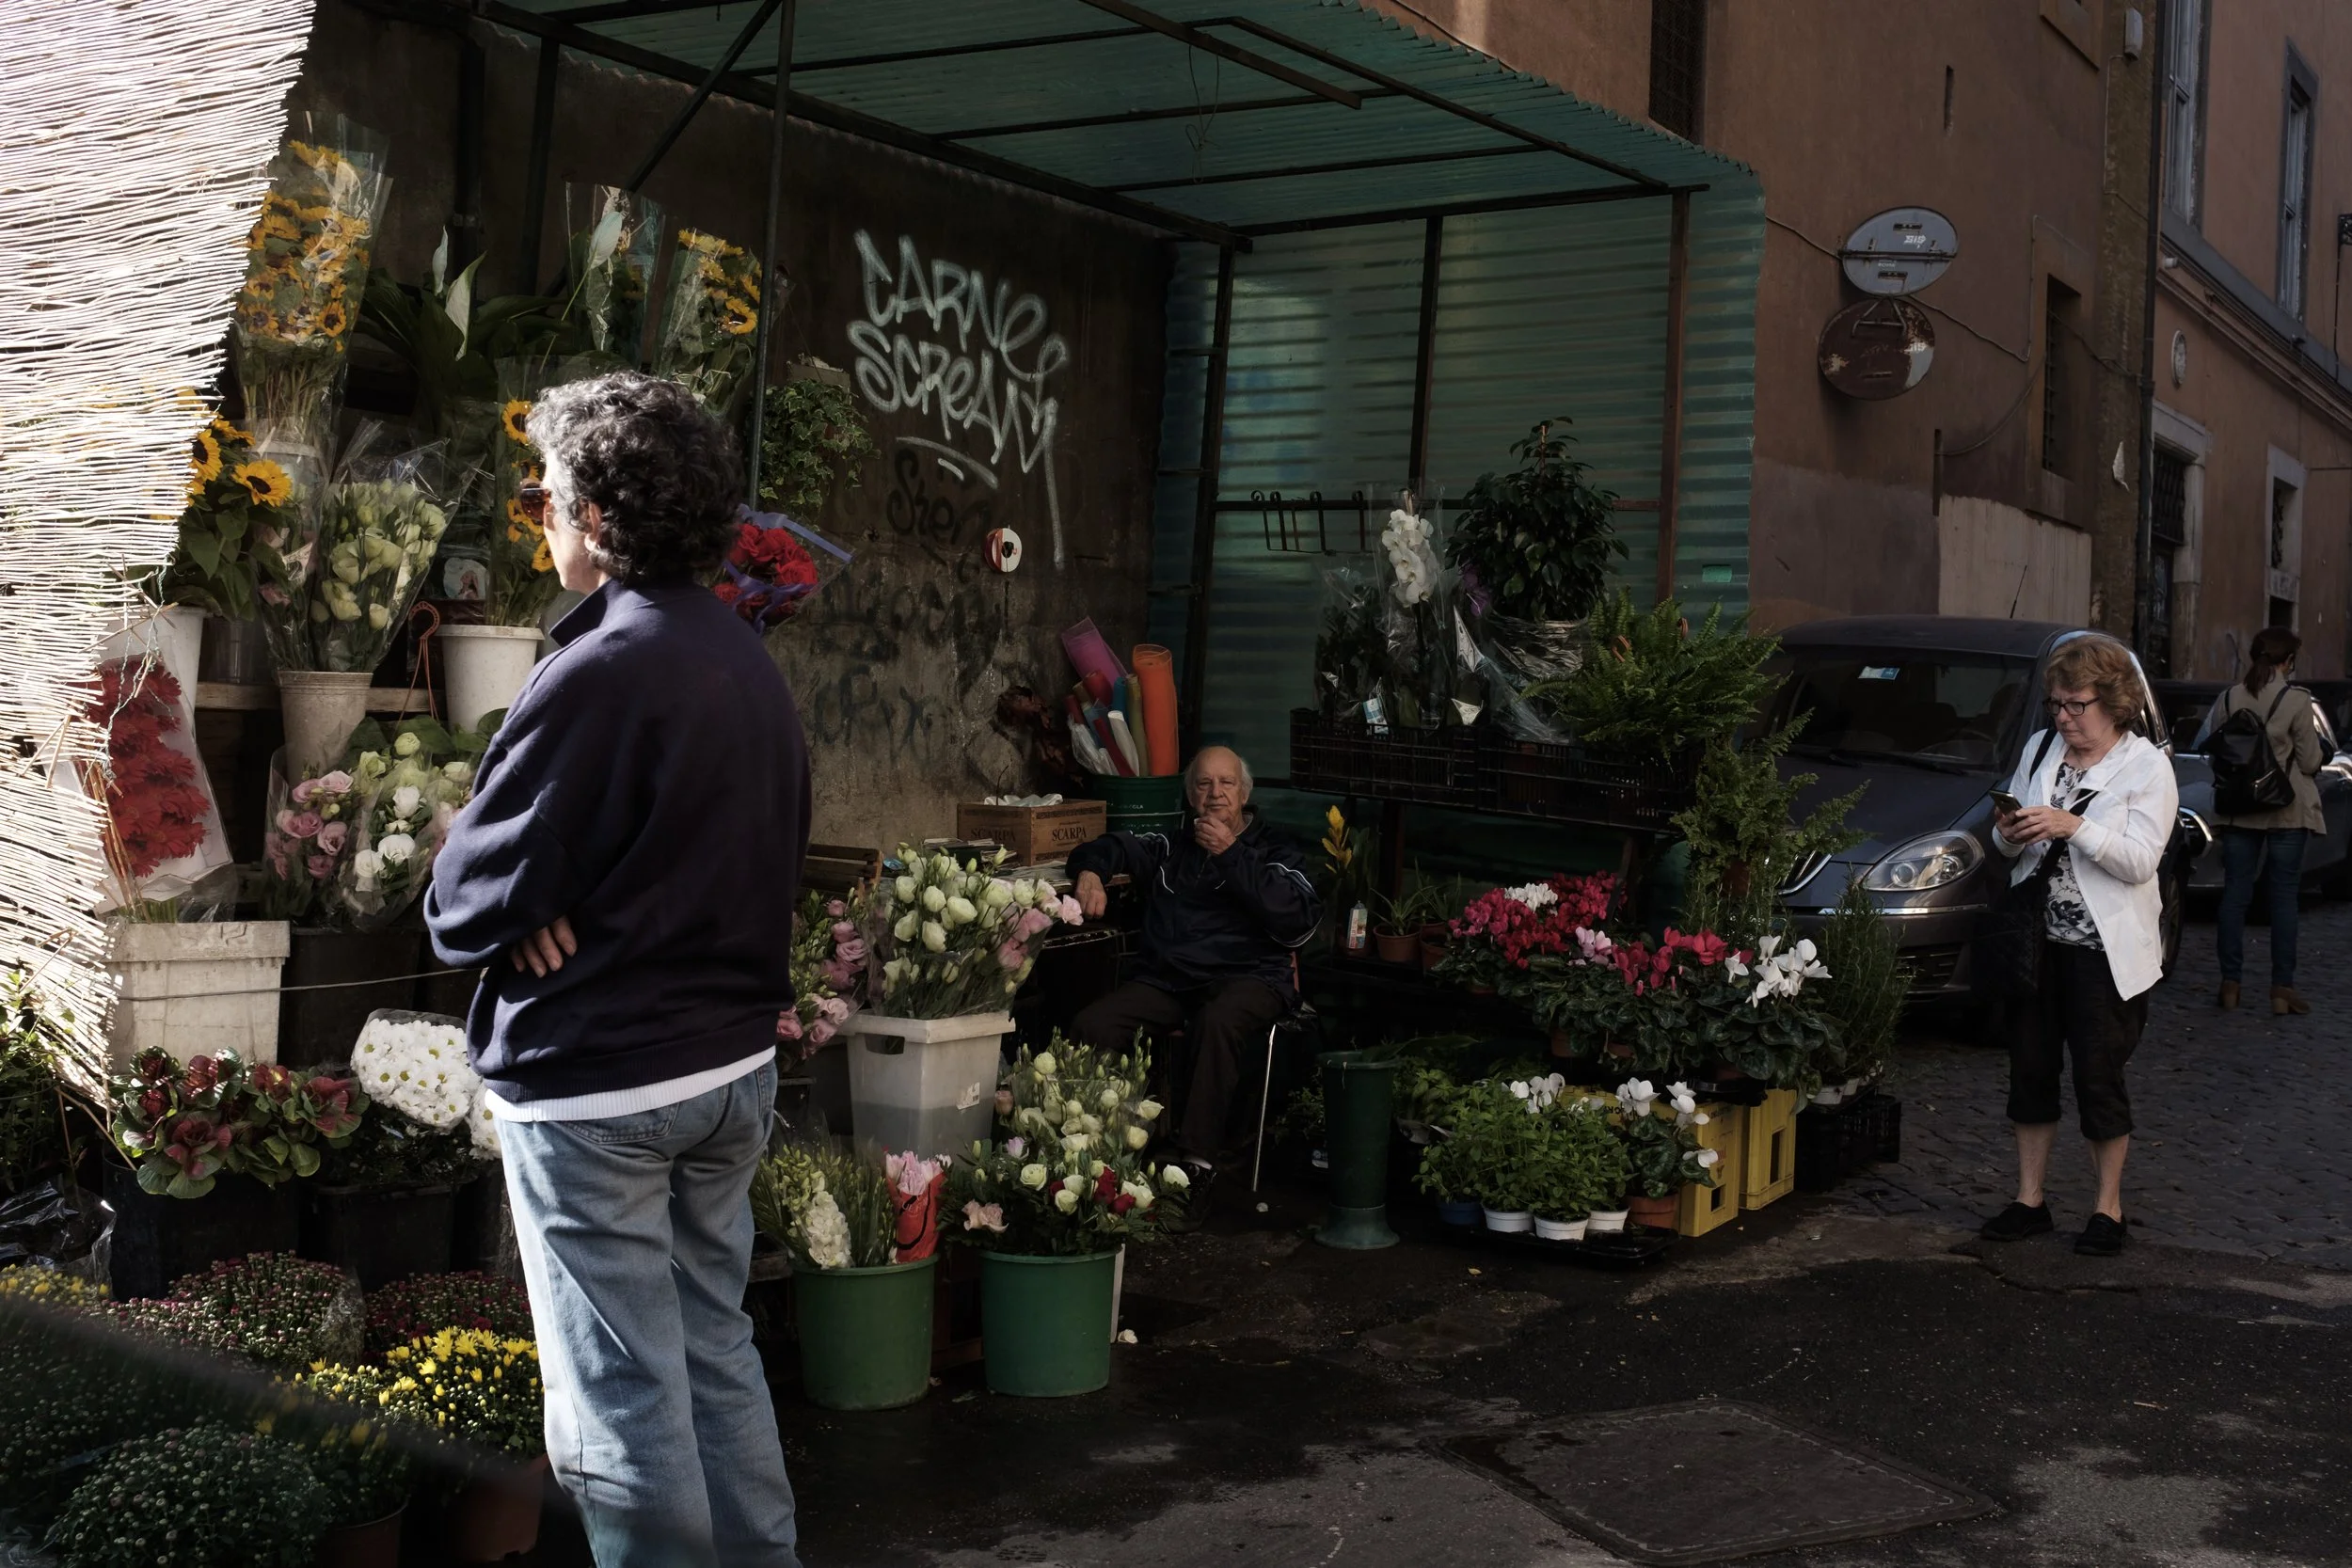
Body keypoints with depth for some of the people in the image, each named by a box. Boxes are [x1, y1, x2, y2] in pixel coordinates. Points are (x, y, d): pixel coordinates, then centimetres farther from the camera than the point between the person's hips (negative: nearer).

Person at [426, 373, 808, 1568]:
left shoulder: (597, 672, -18)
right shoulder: (751, 665, 8)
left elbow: (475, 902, -17)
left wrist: (509, 920, 4)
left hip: (596, 1082, -8)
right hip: (735, 1064, 8)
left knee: (622, 1392, 3)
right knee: (715, 1349, 19)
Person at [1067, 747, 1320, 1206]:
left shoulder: (1274, 851, 12)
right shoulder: (1170, 848, 22)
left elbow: (1298, 921, -6)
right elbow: (1106, 848, 31)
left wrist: (1230, 855, -7)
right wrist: (1091, 871, 5)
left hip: (1247, 977, -3)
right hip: (1167, 978, 4)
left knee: (1216, 1023, -39)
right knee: (1089, 1028, -25)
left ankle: (1196, 1164, -35)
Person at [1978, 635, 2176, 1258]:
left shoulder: (2148, 767, -6)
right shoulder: (2040, 749, 9)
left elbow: (2140, 861, -16)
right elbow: (2011, 843, 14)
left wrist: (2073, 827, -26)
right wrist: (2009, 833, -9)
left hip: (2105, 949, -5)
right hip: (2038, 939, 5)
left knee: (2099, 1077, 1)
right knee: (2030, 1068, 8)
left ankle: (2108, 1207, 15)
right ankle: (2029, 1200, 19)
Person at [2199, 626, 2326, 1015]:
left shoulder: (2229, 699, -2)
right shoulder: (2297, 701, -12)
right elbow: (2310, 761, -7)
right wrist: (2320, 752, 14)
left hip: (2238, 809, 3)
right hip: (2287, 810, -3)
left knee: (2235, 892, 7)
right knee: (2285, 895, 2)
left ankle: (2230, 983, 10)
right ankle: (2282, 989, 4)